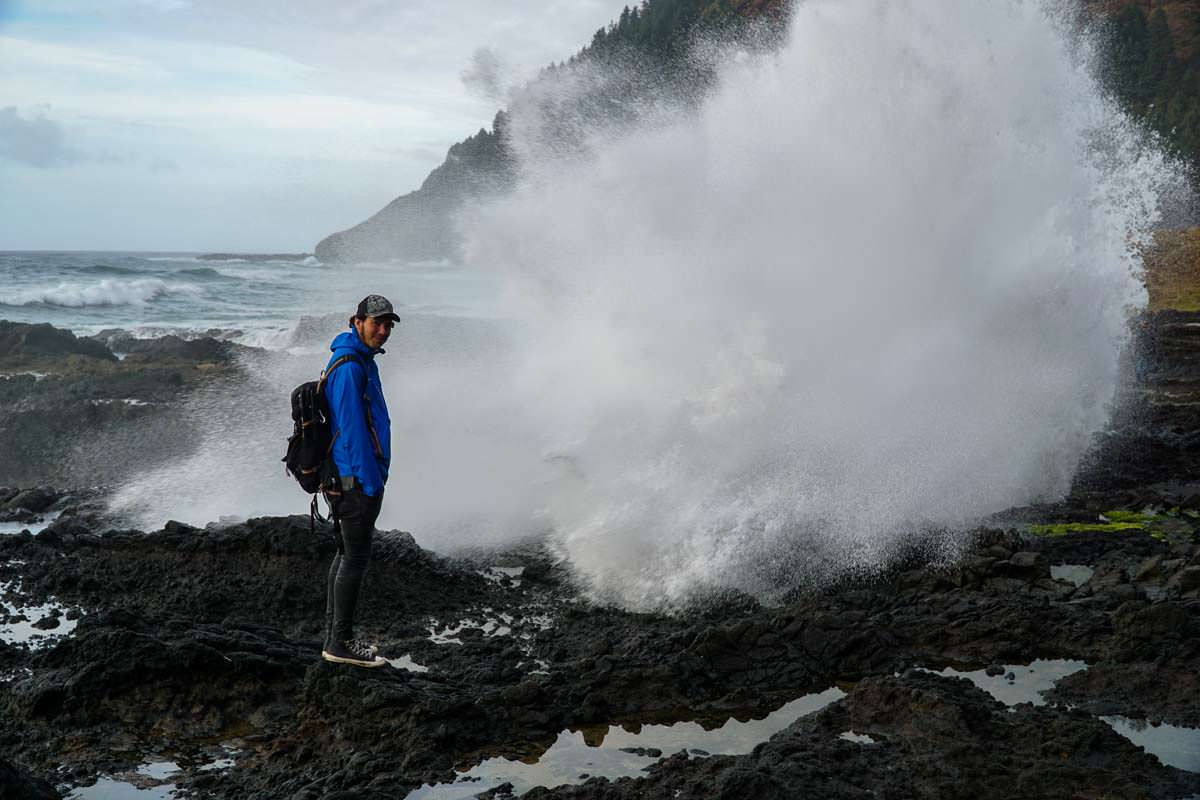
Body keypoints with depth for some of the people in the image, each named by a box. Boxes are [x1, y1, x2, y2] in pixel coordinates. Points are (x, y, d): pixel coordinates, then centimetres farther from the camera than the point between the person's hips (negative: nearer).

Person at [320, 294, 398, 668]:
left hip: (347, 478, 11)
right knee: (356, 558, -5)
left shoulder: (362, 362, 14)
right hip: (357, 479, -11)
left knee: (347, 553, 16)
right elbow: (352, 430, -22)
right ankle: (340, 643, 1)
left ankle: (335, 635, 25)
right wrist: (371, 482, -20)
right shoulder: (349, 368, -18)